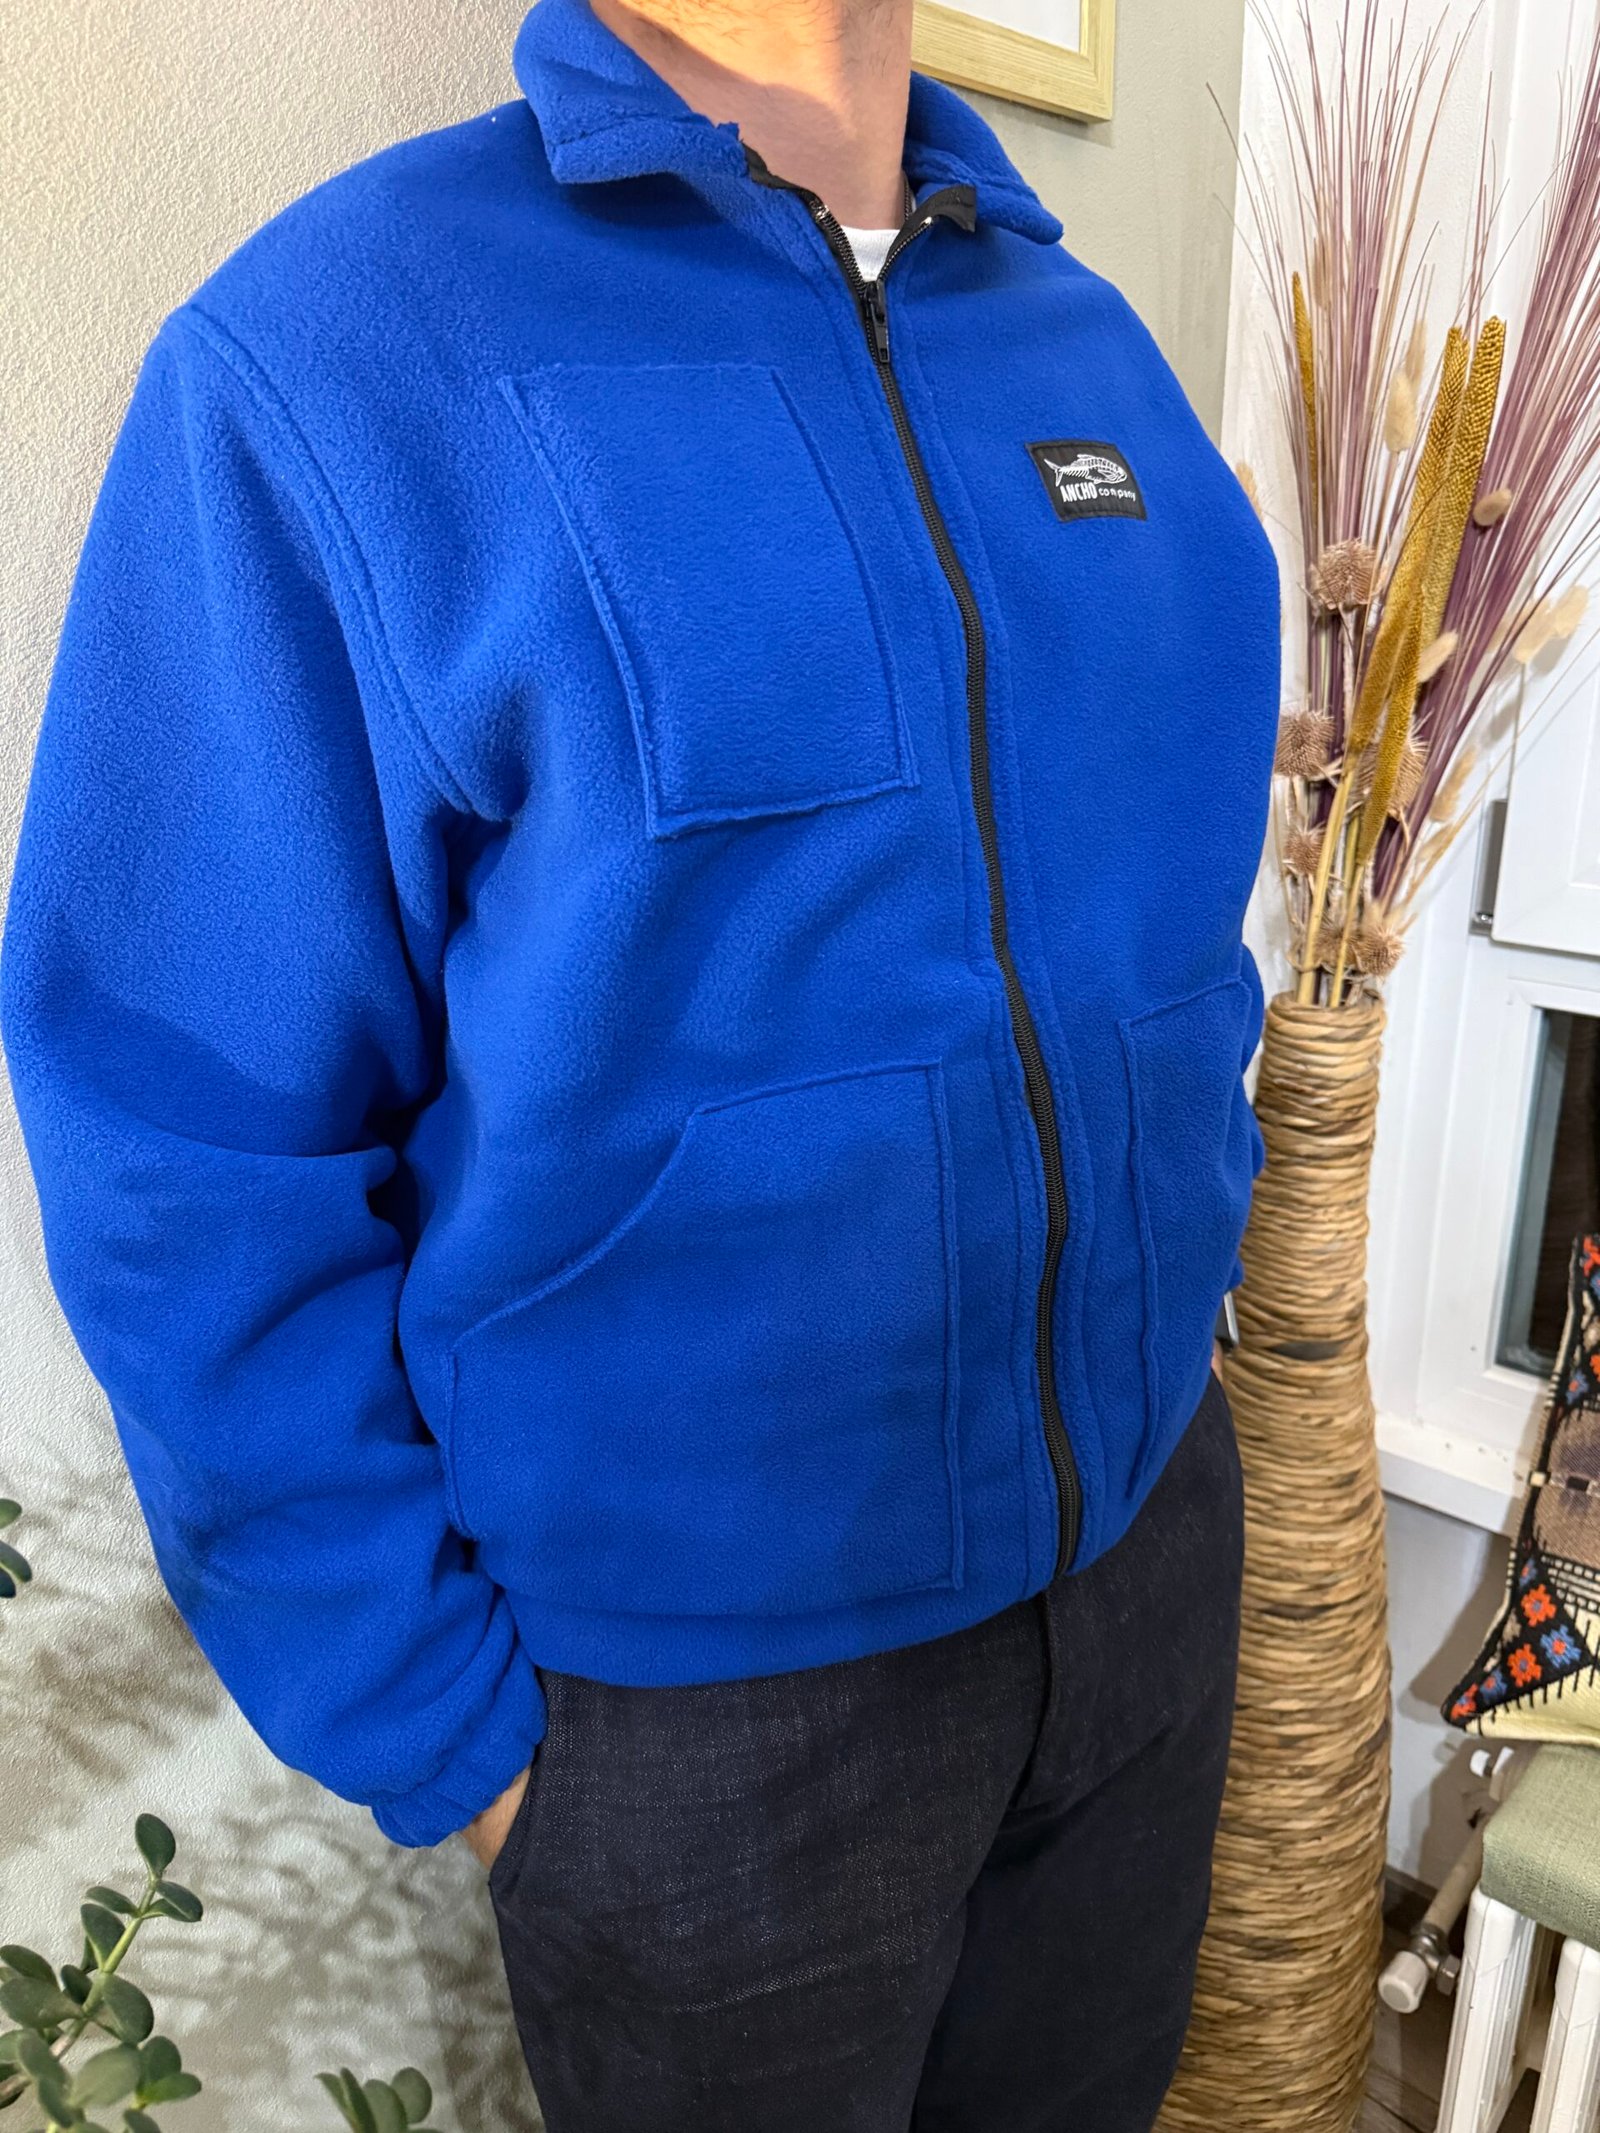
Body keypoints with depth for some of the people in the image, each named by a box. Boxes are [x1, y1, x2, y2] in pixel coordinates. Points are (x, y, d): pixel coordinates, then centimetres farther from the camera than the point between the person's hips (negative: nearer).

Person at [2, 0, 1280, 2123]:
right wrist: (435, 1728, -11)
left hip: (1154, 1530, 6)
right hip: (707, 1666, -5)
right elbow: (196, 1157, -15)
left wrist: (1164, 1311, 9)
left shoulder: (1086, 336, 5)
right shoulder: (327, 356, -15)